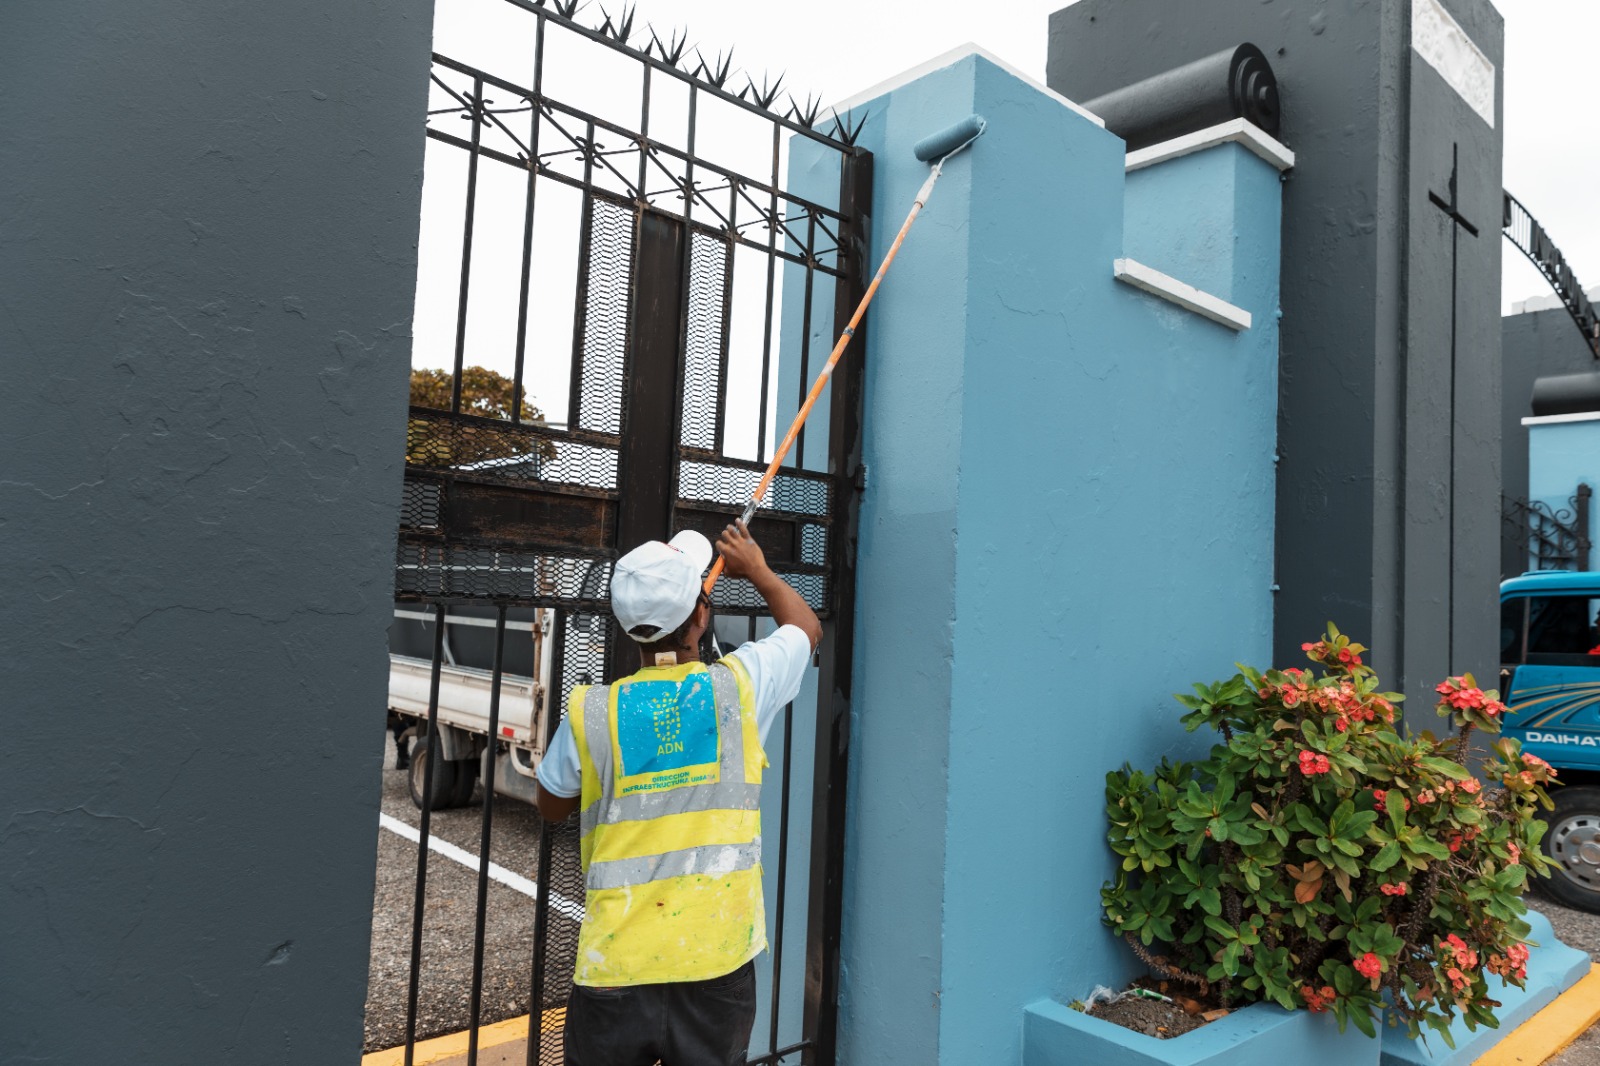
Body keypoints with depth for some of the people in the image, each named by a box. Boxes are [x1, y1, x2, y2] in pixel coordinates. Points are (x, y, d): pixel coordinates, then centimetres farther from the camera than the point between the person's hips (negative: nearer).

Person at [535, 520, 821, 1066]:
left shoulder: (590, 711, -7)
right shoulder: (738, 685, -7)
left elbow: (551, 807, 13)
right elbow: (807, 627, 15)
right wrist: (756, 569, 30)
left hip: (615, 969, 0)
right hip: (718, 964, 0)